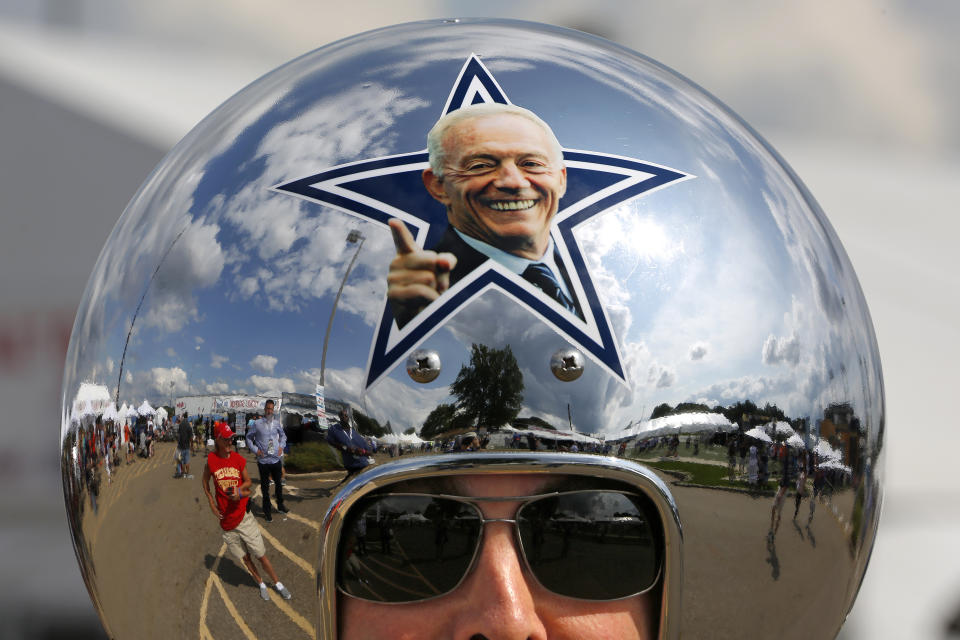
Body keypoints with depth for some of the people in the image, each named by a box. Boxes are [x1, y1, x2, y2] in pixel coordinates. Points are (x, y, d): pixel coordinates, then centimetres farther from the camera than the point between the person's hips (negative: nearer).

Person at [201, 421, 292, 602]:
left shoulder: (239, 459, -4)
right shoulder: (211, 460, -6)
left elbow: (248, 482, 7)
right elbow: (205, 482, 11)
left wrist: (238, 490, -13)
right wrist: (211, 503, 3)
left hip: (243, 516, 0)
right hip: (226, 520, 0)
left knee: (260, 554, 1)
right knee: (244, 557, 11)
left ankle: (278, 584, 15)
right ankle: (261, 584, 29)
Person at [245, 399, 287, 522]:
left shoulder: (277, 423, 2)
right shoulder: (257, 424, -7)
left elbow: (283, 435, 19)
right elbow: (249, 437, 3)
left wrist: (281, 446, 5)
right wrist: (255, 450, -6)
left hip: (276, 459, 3)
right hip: (263, 460, -3)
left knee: (278, 483, 17)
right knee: (265, 486, 4)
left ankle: (280, 505, 36)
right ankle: (267, 511, 14)